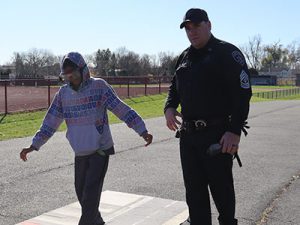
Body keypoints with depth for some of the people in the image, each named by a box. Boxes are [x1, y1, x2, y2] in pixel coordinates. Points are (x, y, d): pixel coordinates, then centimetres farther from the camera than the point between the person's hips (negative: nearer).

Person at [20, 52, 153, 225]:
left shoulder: (99, 86, -12)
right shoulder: (63, 93, 1)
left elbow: (122, 109, -15)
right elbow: (51, 122, 6)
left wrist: (143, 131, -21)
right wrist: (33, 146, 2)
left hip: (101, 150, -5)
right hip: (80, 153, 5)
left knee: (91, 193, -9)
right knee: (81, 191, 14)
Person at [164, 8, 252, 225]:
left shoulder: (227, 53, -7)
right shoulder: (185, 57, 15)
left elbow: (243, 93, -14)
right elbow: (174, 87, 24)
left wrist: (235, 131, -21)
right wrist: (169, 107, 3)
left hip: (217, 136, -6)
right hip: (187, 134, 7)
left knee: (221, 189, 6)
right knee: (194, 191, 13)